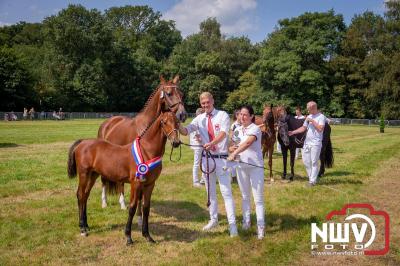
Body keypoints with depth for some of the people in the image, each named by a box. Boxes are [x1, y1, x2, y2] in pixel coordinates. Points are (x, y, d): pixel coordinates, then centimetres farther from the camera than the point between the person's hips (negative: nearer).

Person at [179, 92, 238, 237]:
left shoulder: (222, 115, -7)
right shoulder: (200, 119, 5)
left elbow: (223, 133, -22)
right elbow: (186, 131, -2)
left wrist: (212, 143, -40)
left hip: (221, 158, -4)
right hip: (206, 158, 5)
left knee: (226, 192, -3)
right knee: (210, 191, 16)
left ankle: (232, 224, 3)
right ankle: (213, 219, 31)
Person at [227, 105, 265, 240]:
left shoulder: (255, 129, -12)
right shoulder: (237, 130, 8)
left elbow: (247, 143, -30)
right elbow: (232, 146, 17)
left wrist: (234, 153, -41)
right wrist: (232, 148, -7)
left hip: (255, 166, -6)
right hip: (241, 166, 6)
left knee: (258, 198, -2)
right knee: (245, 196, 15)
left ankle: (260, 226, 4)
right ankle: (246, 221, 28)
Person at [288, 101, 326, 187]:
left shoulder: (321, 117, -8)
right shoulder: (309, 117, 12)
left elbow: (320, 129, -20)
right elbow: (303, 128, 14)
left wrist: (312, 121, -17)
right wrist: (293, 132, 4)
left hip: (315, 143, -7)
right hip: (307, 142, 7)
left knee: (314, 162, -3)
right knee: (306, 161, 10)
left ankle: (312, 181, 4)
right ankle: (311, 177, 25)